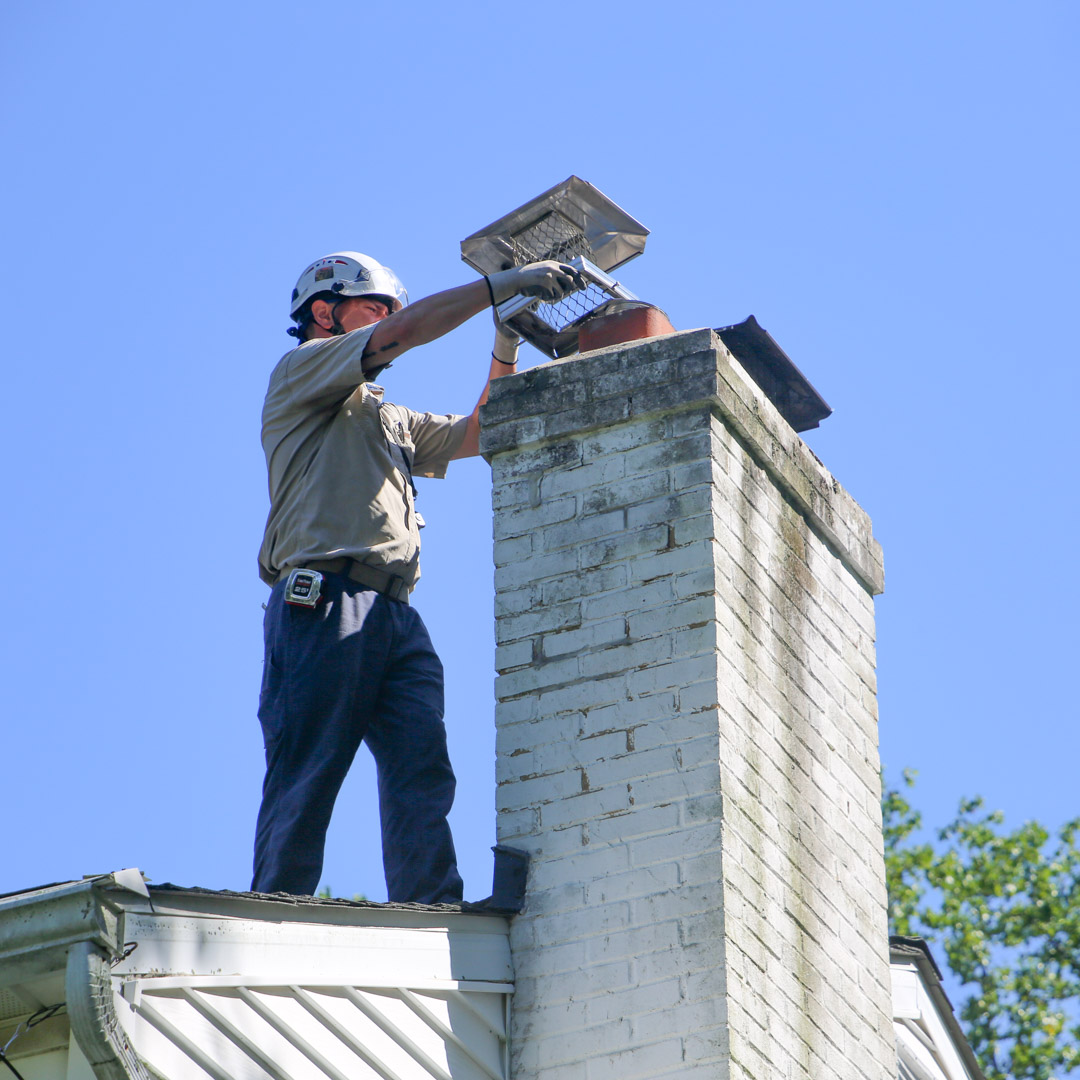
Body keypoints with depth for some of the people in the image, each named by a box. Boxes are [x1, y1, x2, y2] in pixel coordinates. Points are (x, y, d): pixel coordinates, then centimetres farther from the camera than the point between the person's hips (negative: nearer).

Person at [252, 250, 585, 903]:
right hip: (323, 603, -7)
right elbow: (403, 332, -1)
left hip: (396, 615, 8)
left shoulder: (389, 420, 35)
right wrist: (504, 284, 1)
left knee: (424, 777, -9)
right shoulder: (299, 372, 11)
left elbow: (475, 436, 31)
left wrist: (506, 348, 19)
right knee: (305, 783, -12)